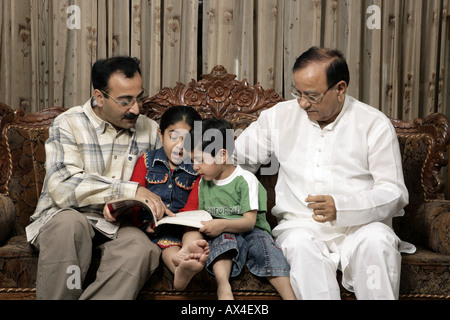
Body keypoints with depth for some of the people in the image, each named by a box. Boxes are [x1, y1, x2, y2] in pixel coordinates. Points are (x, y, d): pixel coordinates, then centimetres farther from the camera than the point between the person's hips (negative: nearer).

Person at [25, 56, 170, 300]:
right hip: (66, 218, -2)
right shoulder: (68, 124, -3)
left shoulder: (150, 130, 11)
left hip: (121, 225, 2)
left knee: (140, 248, -32)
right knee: (70, 221, -37)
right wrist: (131, 191, -22)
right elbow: (62, 188, -18)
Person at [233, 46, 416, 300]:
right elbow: (237, 157, 18)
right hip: (300, 225, 1)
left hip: (362, 224, -1)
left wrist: (341, 207, -20)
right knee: (300, 243, -33)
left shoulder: (375, 124, 2)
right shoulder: (281, 116, 11)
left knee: (376, 240, -34)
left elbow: (394, 193, -4)